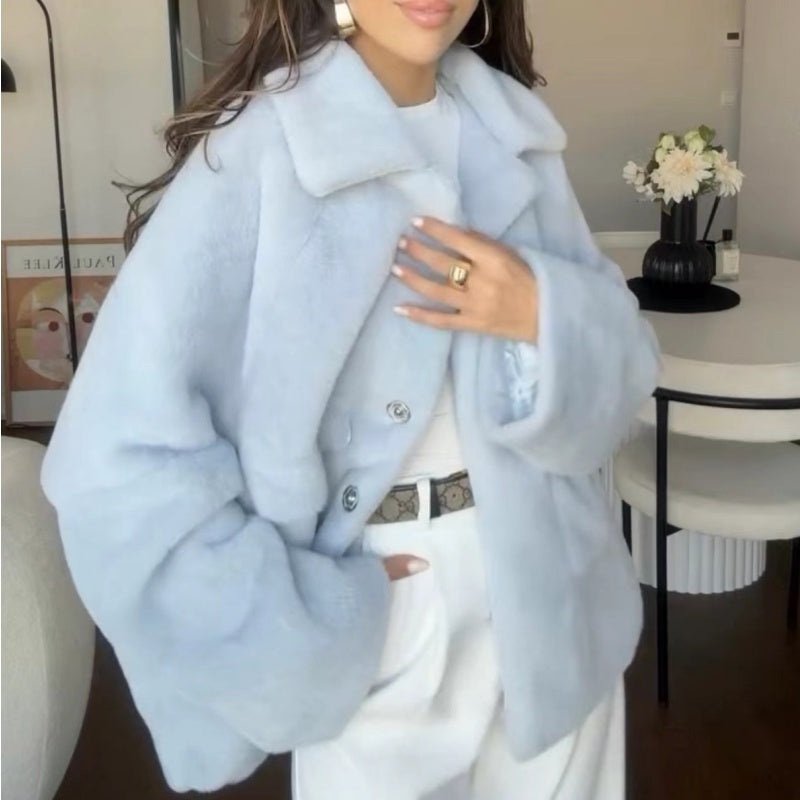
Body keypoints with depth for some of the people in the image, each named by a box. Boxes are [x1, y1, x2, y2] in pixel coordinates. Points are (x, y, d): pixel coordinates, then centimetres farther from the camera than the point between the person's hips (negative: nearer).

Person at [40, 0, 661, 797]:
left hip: (550, 592, 5)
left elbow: (620, 365, 3)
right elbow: (121, 458, -21)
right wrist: (312, 622, -17)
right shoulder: (257, 150, -17)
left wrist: (543, 315, -17)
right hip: (382, 612, -5)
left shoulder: (513, 128, 1)